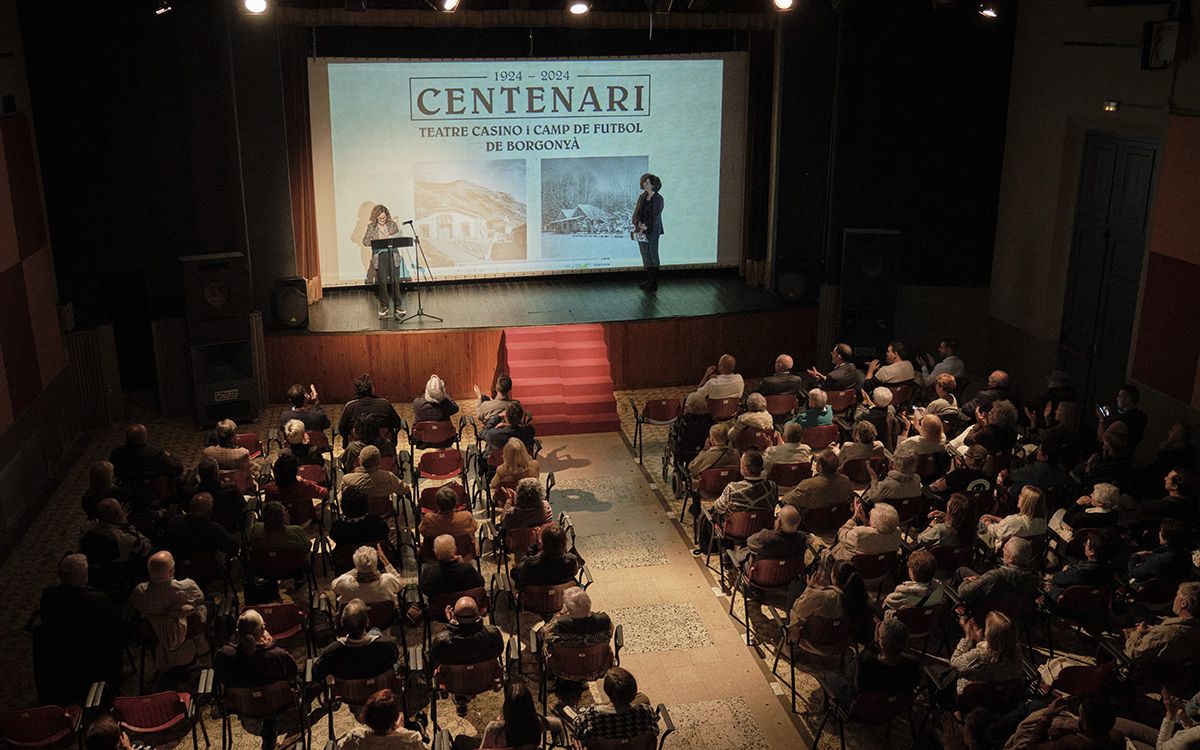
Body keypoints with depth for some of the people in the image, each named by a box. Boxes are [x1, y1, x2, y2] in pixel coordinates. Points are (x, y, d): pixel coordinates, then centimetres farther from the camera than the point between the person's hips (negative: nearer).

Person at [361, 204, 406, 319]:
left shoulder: (392, 224, 4)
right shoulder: (371, 226, 1)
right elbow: (365, 241, -3)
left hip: (393, 255, 0)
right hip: (379, 256, 0)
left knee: (395, 281, -1)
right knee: (382, 282, -2)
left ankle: (398, 307, 7)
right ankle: (384, 306, 13)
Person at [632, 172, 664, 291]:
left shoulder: (658, 199, -10)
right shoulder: (642, 197, 9)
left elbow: (655, 217, -14)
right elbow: (636, 213, 6)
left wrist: (645, 227, -17)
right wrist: (639, 223, -13)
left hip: (652, 232, -6)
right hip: (642, 232, 7)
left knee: (653, 257, 0)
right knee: (645, 256, 11)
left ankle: (653, 283, 6)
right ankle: (648, 280, 21)